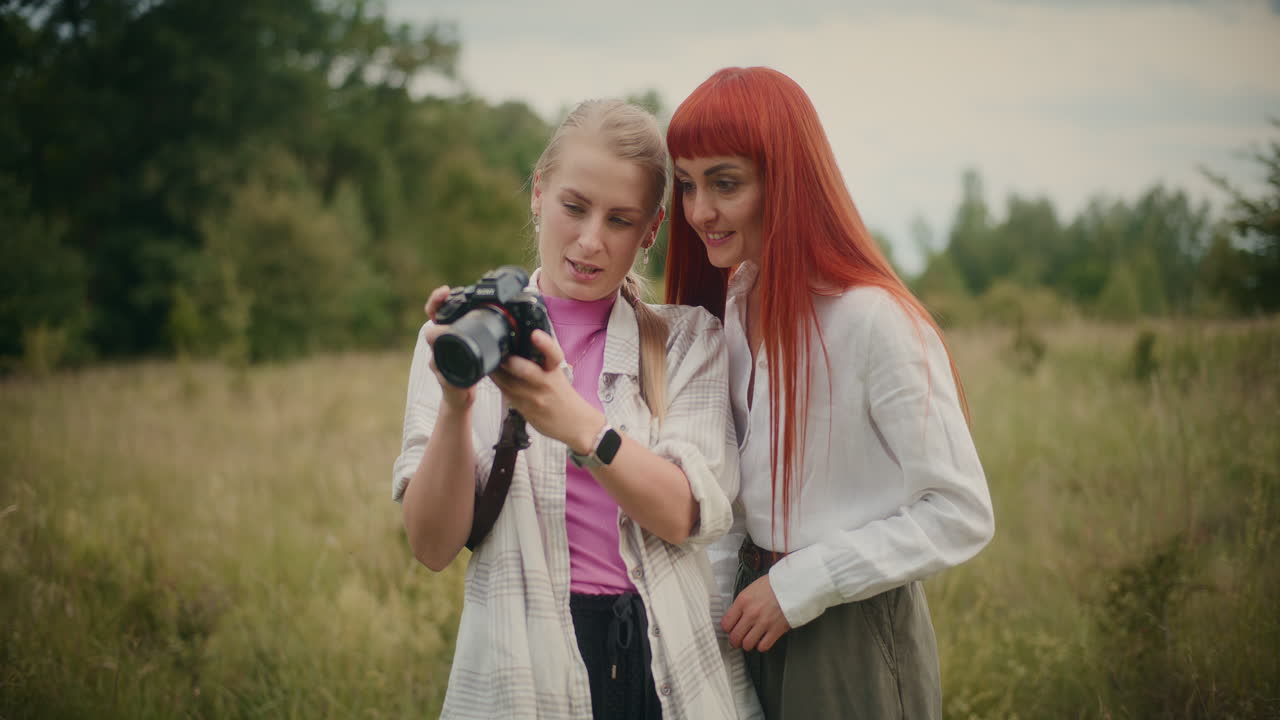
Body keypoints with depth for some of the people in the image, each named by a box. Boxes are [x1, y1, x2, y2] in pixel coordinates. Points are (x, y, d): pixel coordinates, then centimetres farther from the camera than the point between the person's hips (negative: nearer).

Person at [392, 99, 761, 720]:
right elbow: (433, 547, -7)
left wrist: (576, 423, -27)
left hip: (675, 670, 1)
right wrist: (456, 407, -23)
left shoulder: (689, 339, 3)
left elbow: (686, 516, -12)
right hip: (523, 669, -1)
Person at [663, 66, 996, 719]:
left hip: (855, 639, -7)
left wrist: (801, 585, -18)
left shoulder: (876, 322, -20)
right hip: (756, 620, 7)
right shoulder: (735, 303, 4)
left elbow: (961, 515, -19)